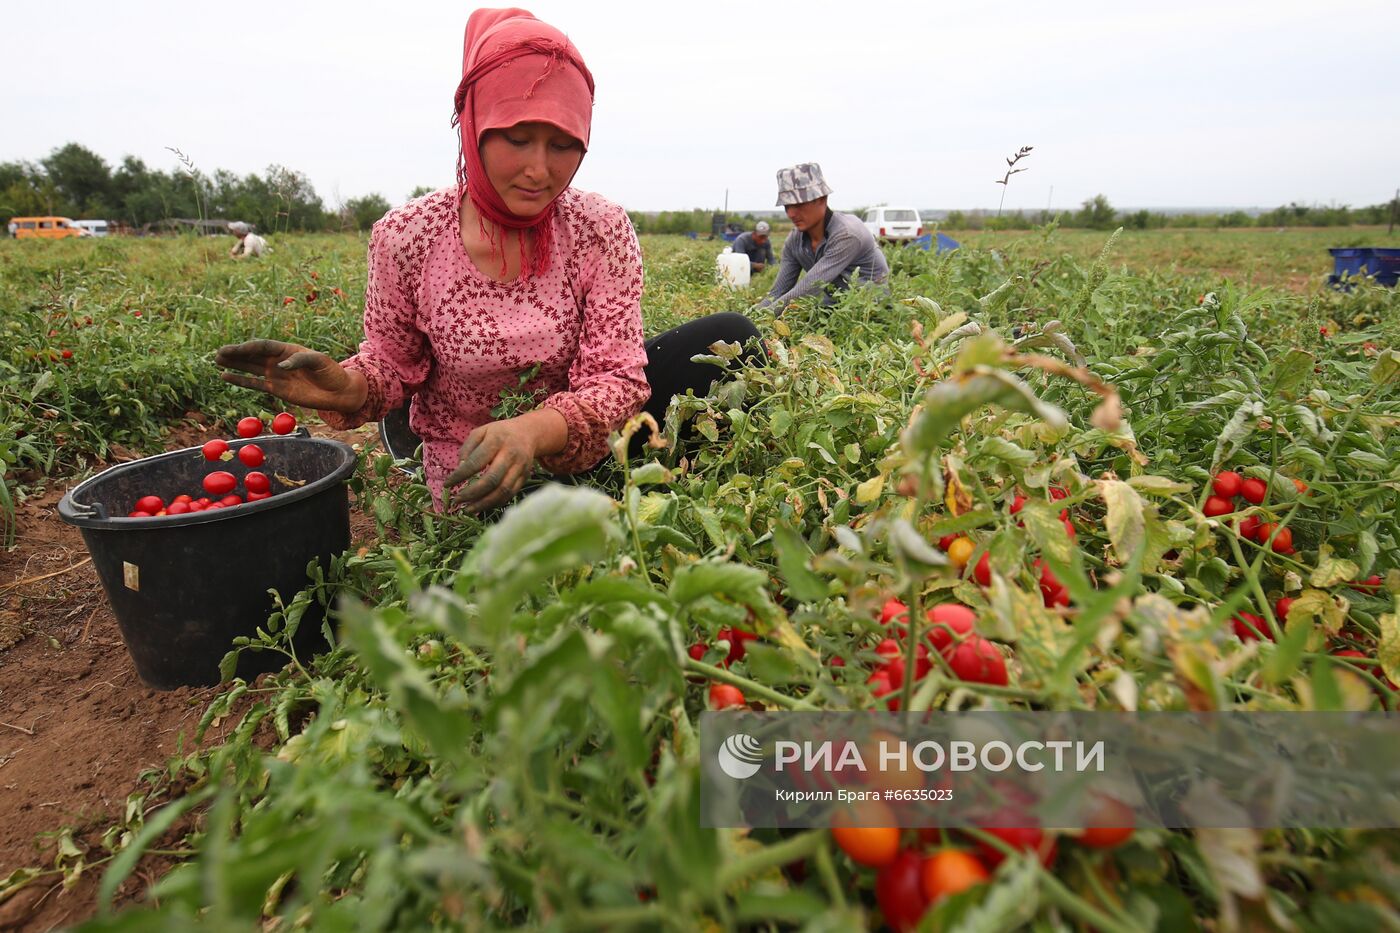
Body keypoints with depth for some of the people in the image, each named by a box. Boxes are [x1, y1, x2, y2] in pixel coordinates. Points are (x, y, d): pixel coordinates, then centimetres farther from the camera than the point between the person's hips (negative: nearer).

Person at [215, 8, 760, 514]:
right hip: (471, 478, 0)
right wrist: (347, 389, -25)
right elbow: (392, 366, -1)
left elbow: (616, 378, -18)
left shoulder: (601, 230, -14)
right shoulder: (405, 237, -13)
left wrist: (535, 430, -38)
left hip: (572, 451, 1)